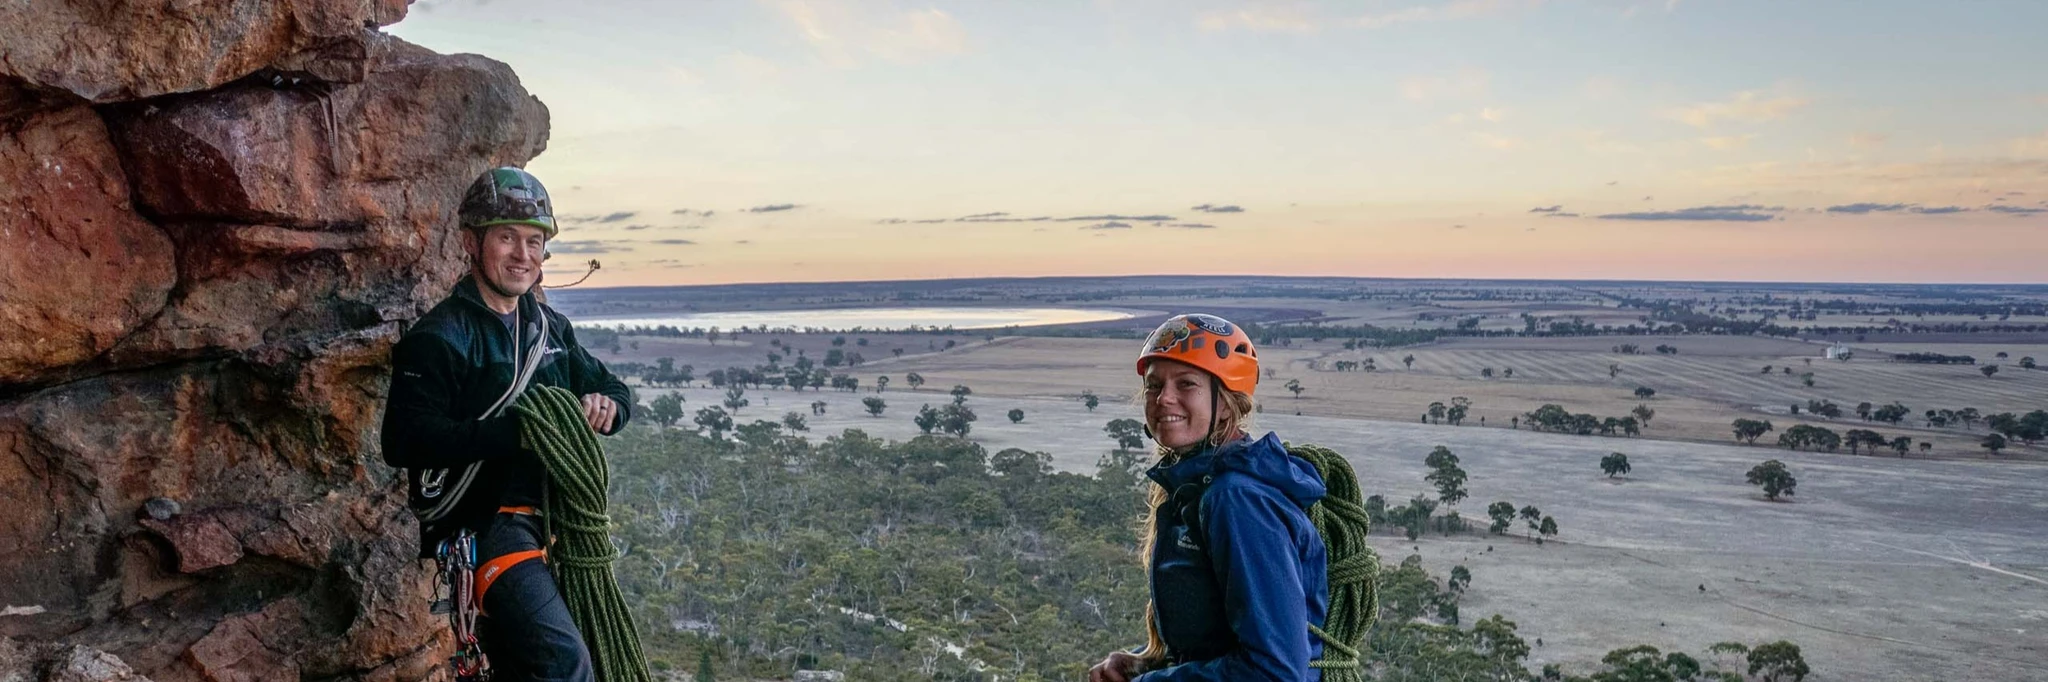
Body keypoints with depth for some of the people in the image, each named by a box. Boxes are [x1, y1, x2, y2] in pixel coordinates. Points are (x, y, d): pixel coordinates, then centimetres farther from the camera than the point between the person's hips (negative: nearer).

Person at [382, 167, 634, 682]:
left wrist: (606, 404, -7)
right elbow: (405, 442, -20)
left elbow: (615, 388, 18)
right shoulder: (439, 338, -10)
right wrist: (516, 430, -26)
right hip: (481, 526, -8)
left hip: (546, 518, 8)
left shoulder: (549, 327, 12)